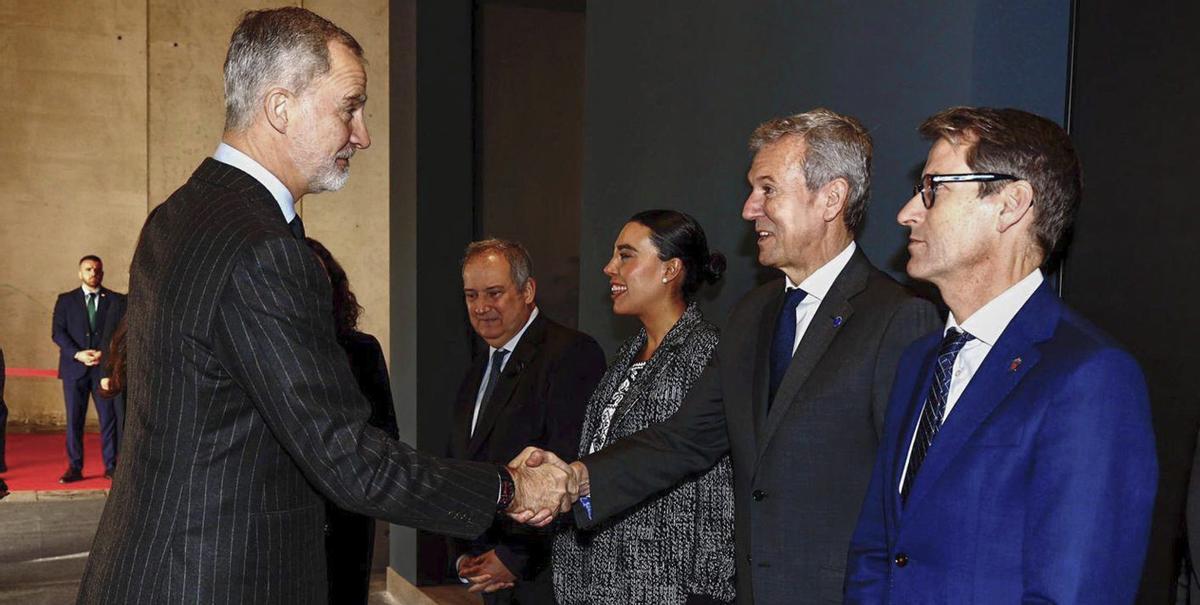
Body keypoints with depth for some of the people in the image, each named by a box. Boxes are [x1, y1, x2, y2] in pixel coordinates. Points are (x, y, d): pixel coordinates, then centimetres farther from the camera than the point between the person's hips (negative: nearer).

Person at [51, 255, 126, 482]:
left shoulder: (116, 300, 8)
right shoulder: (65, 300, 9)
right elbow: (58, 332, 1)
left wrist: (104, 352, -13)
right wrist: (78, 354, -13)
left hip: (105, 367, 0)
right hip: (75, 368, 1)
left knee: (109, 417, -1)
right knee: (74, 419, 3)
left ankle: (111, 466, 5)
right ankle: (75, 467, 8)